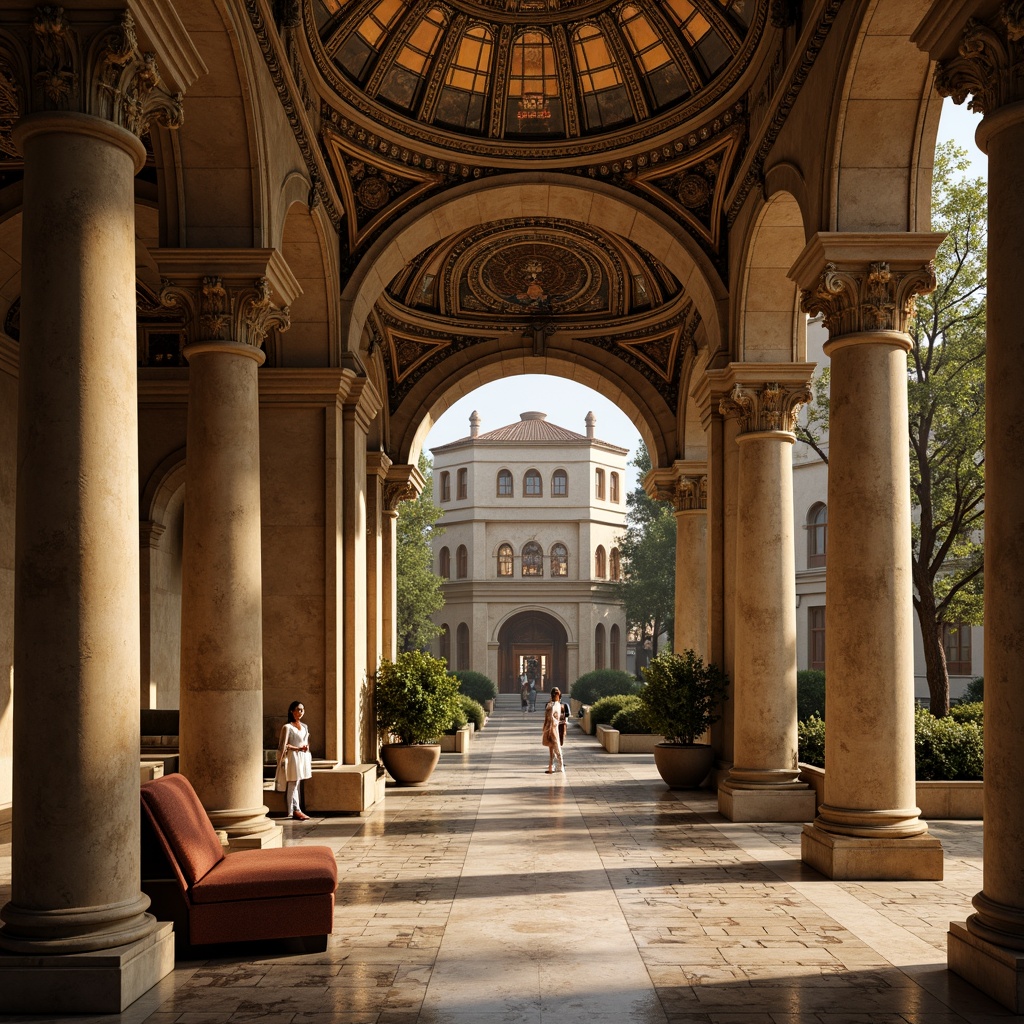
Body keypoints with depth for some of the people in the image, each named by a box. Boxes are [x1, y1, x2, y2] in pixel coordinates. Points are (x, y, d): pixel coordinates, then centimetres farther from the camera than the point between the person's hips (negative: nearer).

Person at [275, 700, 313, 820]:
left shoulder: (304, 726, 14)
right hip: (292, 757, -7)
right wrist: (298, 748, -18)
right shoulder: (287, 727, -8)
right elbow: (284, 745, -11)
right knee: (292, 785, -7)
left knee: (296, 785, 8)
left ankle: (290, 811, 12)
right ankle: (295, 810, -3)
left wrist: (307, 747, 1)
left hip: (303, 758, 7)